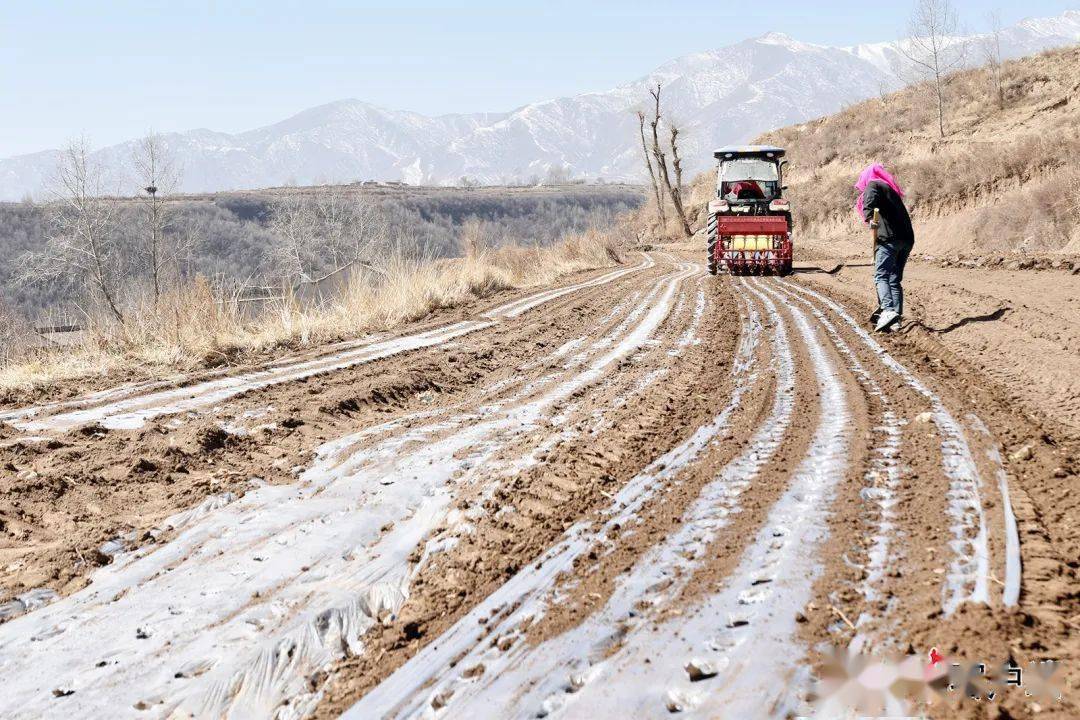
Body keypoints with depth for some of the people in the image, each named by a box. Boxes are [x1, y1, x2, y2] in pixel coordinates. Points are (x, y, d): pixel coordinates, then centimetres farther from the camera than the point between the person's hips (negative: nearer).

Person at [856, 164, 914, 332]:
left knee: (881, 275, -14)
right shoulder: (891, 189, 32)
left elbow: (870, 200, -16)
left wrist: (868, 217, -32)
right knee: (895, 279, 10)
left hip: (888, 238, -8)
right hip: (907, 238, 8)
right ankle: (897, 318, 3)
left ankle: (888, 311, -32)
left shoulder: (873, 185, 8)